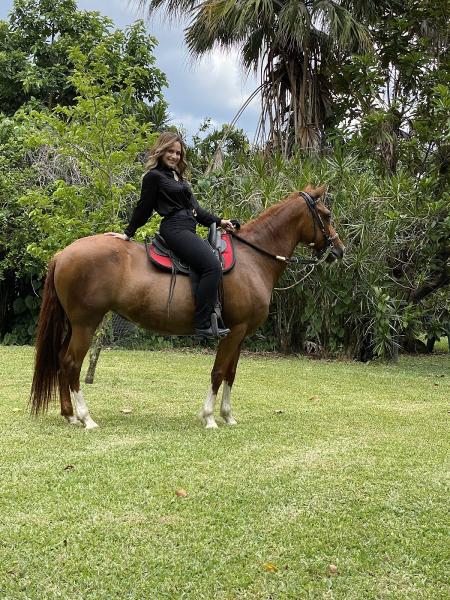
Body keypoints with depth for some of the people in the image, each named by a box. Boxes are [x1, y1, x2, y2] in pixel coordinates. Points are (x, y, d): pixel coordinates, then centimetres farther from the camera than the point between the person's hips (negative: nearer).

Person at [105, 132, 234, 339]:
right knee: (212, 266, -23)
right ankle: (202, 324, -25)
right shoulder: (154, 176, -2)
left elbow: (195, 208, 23)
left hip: (188, 230, 10)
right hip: (175, 229, -10)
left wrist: (218, 221, 16)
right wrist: (128, 234, 1)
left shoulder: (178, 177, 23)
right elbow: (143, 209, 1)